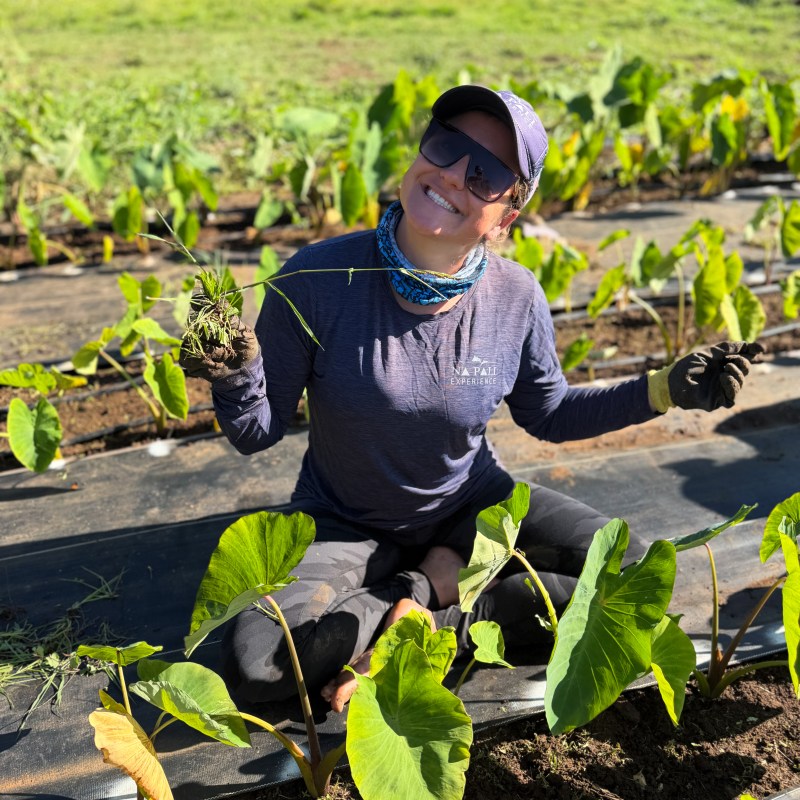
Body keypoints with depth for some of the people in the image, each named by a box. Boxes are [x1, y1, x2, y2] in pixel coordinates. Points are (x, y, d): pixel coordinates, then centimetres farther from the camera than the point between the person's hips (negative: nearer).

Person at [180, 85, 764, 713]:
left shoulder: (516, 297, -14)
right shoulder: (320, 279, -22)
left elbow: (550, 414, 4)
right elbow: (258, 433, -14)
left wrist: (666, 389, -6)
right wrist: (235, 377, -36)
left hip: (473, 507, 3)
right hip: (347, 528, -2)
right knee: (254, 659, -28)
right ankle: (424, 591, -5)